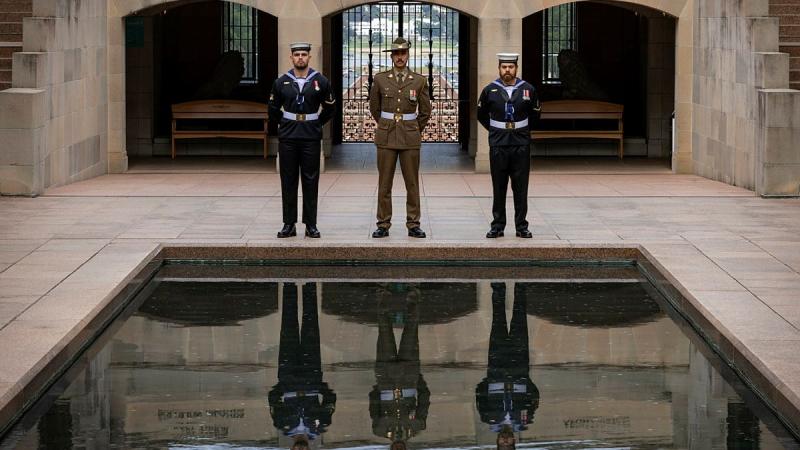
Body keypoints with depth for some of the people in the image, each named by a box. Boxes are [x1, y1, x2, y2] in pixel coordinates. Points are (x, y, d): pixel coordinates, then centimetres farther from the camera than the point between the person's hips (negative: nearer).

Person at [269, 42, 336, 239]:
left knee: (311, 182, 1)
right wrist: (285, 124, 12)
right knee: (288, 181, 3)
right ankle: (289, 224, 8)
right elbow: (273, 110, 15)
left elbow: (329, 109, 11)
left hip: (311, 138, -1)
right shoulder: (281, 82, 3)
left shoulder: (321, 82, 1)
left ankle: (311, 225, 6)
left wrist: (316, 125, 9)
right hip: (287, 138, 1)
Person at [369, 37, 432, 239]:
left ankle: (413, 225, 7)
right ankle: (383, 225, 5)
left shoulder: (419, 81, 2)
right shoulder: (380, 79, 3)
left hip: (410, 138, 0)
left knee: (412, 183, 1)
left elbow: (425, 111, 11)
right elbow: (374, 107, 16)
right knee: (384, 183, 1)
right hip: (386, 138, 0)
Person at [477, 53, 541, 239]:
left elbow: (535, 113, 17)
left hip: (521, 146, 0)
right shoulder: (489, 91, 1)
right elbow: (481, 114, 17)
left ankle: (522, 226, 8)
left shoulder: (528, 90, 1)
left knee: (521, 188, 2)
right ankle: (497, 226, 9)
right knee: (498, 188, 3)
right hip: (498, 147, 0)